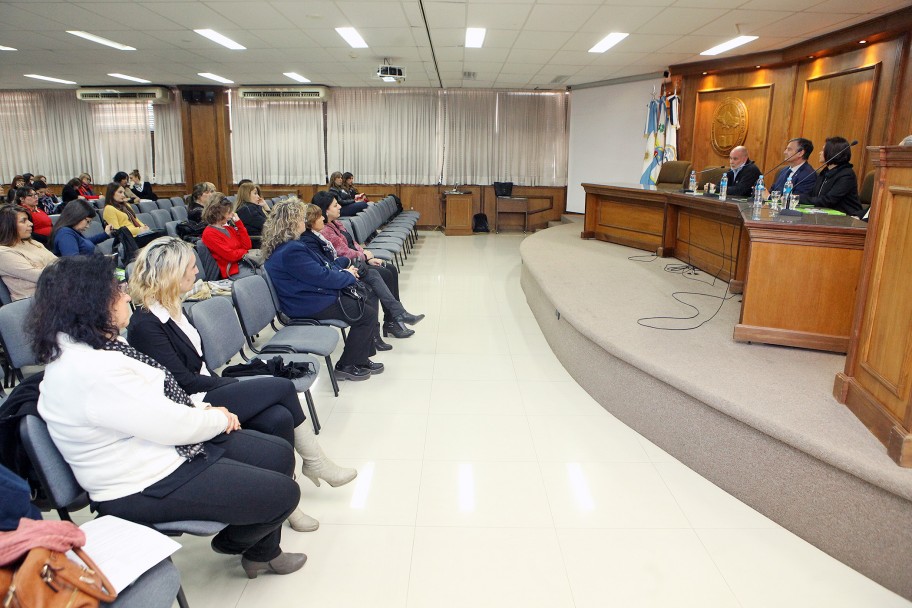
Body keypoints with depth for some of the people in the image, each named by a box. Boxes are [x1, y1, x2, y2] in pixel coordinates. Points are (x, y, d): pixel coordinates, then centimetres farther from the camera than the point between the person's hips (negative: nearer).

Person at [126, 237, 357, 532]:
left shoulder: (173, 310, 12)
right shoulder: (145, 325, -16)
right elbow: (183, 381, -16)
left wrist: (225, 384, -4)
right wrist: (236, 384, -7)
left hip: (206, 394, 8)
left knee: (279, 418, -16)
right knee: (283, 387, -14)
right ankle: (315, 463, 3)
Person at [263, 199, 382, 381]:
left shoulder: (293, 243, 11)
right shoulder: (291, 251, -24)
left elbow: (323, 264, 20)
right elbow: (322, 276, -23)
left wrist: (343, 271, 6)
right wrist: (349, 276, -7)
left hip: (317, 292, 11)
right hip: (311, 304, -11)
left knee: (370, 299, 11)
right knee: (367, 314, -10)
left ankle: (362, 358, 15)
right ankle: (347, 366, 4)